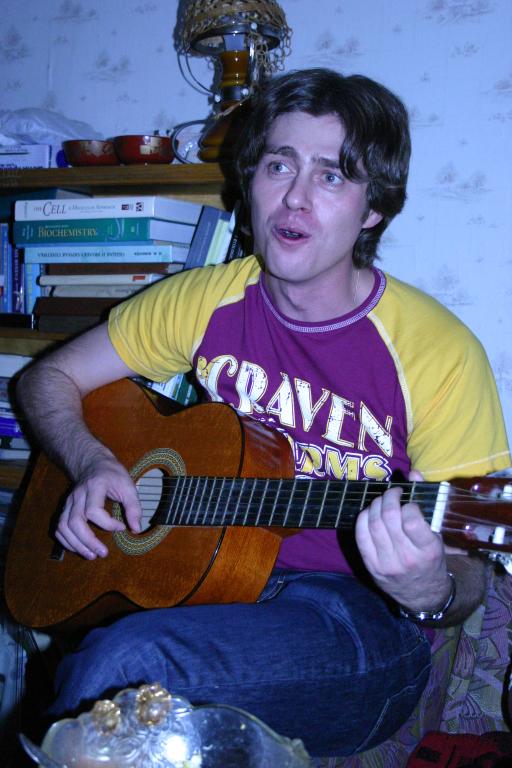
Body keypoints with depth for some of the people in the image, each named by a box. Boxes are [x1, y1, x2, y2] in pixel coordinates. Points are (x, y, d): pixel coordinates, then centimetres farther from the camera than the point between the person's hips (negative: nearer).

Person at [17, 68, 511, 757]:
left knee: (124, 661, -31)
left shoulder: (437, 352, -11)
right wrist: (91, 463, -7)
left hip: (360, 619, -3)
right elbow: (50, 378, 14)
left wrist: (430, 591, -29)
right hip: (214, 577, 3)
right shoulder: (204, 301, 3)